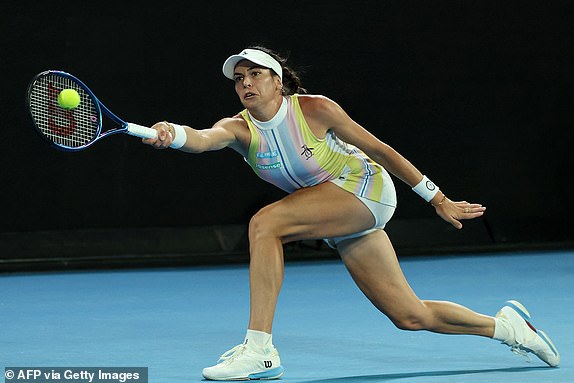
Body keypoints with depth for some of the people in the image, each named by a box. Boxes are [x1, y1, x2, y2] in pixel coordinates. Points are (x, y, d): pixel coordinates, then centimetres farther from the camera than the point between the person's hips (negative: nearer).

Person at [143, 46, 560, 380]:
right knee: (412, 317, 6)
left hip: (365, 188, -6)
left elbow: (380, 149, -10)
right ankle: (505, 325, 29)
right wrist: (173, 134, -57)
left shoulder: (314, 109, -18)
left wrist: (437, 198, -5)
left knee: (265, 223, -27)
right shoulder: (239, 129, -8)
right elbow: (204, 138, -32)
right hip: (338, 219, 6)